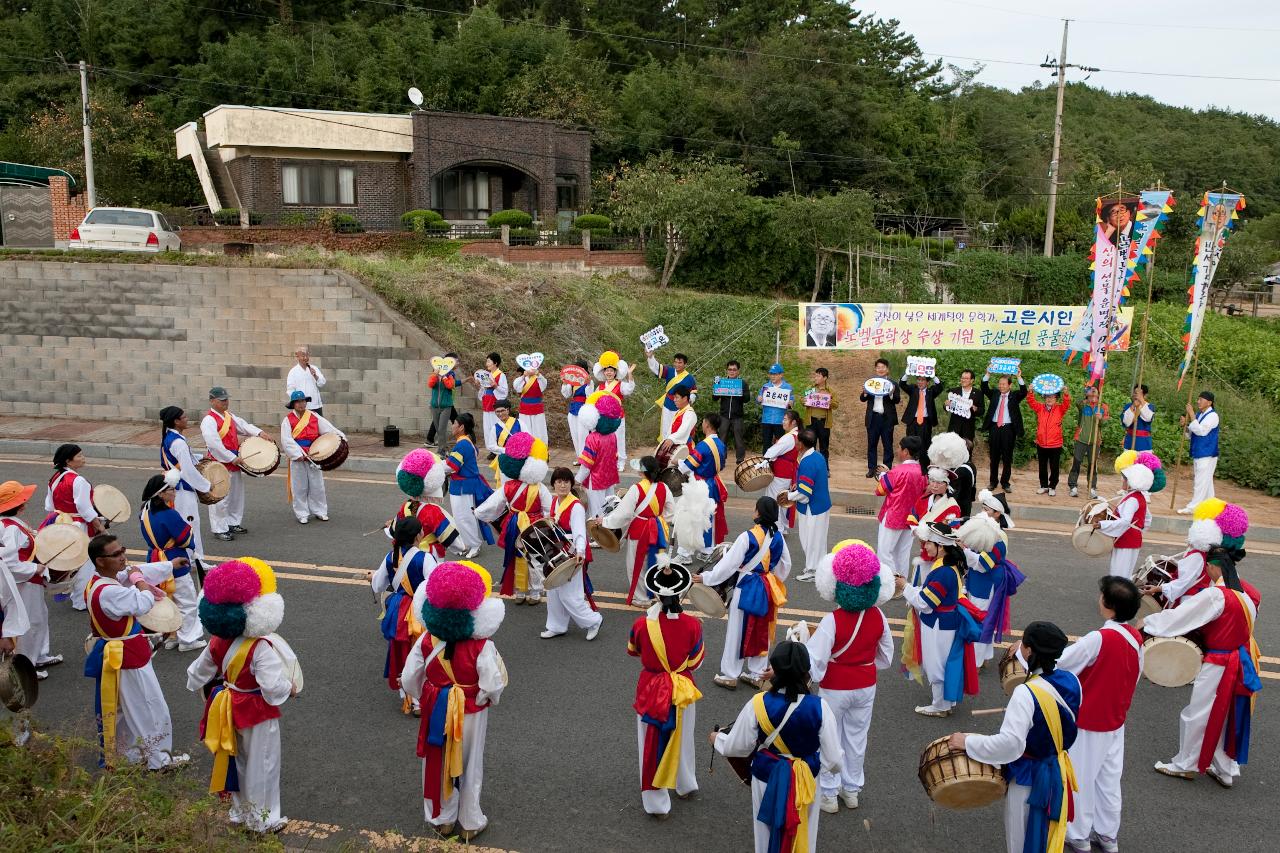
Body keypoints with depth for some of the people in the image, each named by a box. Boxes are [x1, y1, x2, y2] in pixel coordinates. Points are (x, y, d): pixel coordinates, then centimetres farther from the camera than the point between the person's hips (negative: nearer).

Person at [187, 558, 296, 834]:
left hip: (231, 710, 7)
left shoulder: (219, 642, -7)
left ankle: (240, 811, 43)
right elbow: (273, 686, -34)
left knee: (237, 761, 25)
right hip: (258, 715, -7)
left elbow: (199, 671, 7)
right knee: (261, 766, 12)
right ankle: (261, 819, 27)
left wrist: (212, 686, 27)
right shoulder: (262, 648, -30)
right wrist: (291, 687, -14)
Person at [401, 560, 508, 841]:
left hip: (437, 711, 2)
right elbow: (492, 686, -23)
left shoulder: (427, 641, -17)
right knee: (469, 766, 18)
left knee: (438, 764, 22)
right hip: (471, 714, -2)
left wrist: (425, 697, 10)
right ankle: (470, 823, 35)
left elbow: (409, 679, -9)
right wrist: (489, 700, 0)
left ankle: (441, 819, 39)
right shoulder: (482, 647, -27)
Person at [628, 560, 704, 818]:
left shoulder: (642, 624, -20)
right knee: (682, 738, 24)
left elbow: (633, 651, 2)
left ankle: (657, 803, 23)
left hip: (651, 690, -1)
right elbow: (695, 663, -6)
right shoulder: (692, 625, -20)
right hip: (682, 689, 1)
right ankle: (685, 786, 47)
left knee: (652, 743, 14)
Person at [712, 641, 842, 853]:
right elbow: (833, 760, -16)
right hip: (806, 780, 0)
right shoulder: (819, 706, -23)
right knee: (804, 836, 26)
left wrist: (717, 739, 12)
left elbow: (736, 747, -9)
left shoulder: (758, 704, -24)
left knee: (767, 835, 24)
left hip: (766, 778, 0)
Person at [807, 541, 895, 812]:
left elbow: (814, 662, -27)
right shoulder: (878, 617, -12)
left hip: (835, 690, -4)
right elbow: (885, 657, 2)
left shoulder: (832, 621, -27)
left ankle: (828, 794, 25)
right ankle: (852, 790, 36)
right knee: (856, 738, 21)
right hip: (866, 687, 4)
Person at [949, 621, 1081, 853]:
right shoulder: (1071, 681, -9)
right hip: (1058, 772, 7)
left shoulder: (1026, 694, -30)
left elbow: (1010, 743, -37)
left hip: (1029, 778, -7)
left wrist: (968, 742, -26)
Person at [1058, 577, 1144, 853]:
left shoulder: (1099, 639, -29)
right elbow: (1134, 678, 8)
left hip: (1087, 723, -7)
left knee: (1081, 778, 10)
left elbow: (1056, 663, -25)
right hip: (1115, 721, 7)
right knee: (1109, 779, 19)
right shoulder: (1135, 638, -5)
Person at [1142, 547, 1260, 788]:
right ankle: (1226, 770, 29)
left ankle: (1185, 765, 23)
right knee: (1229, 717, 19)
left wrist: (1146, 622, -10)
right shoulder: (1248, 593, -1)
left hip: (1219, 666, -7)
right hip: (1243, 663, 8)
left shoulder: (1215, 595, -25)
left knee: (1198, 717, 9)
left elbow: (1180, 615, -21)